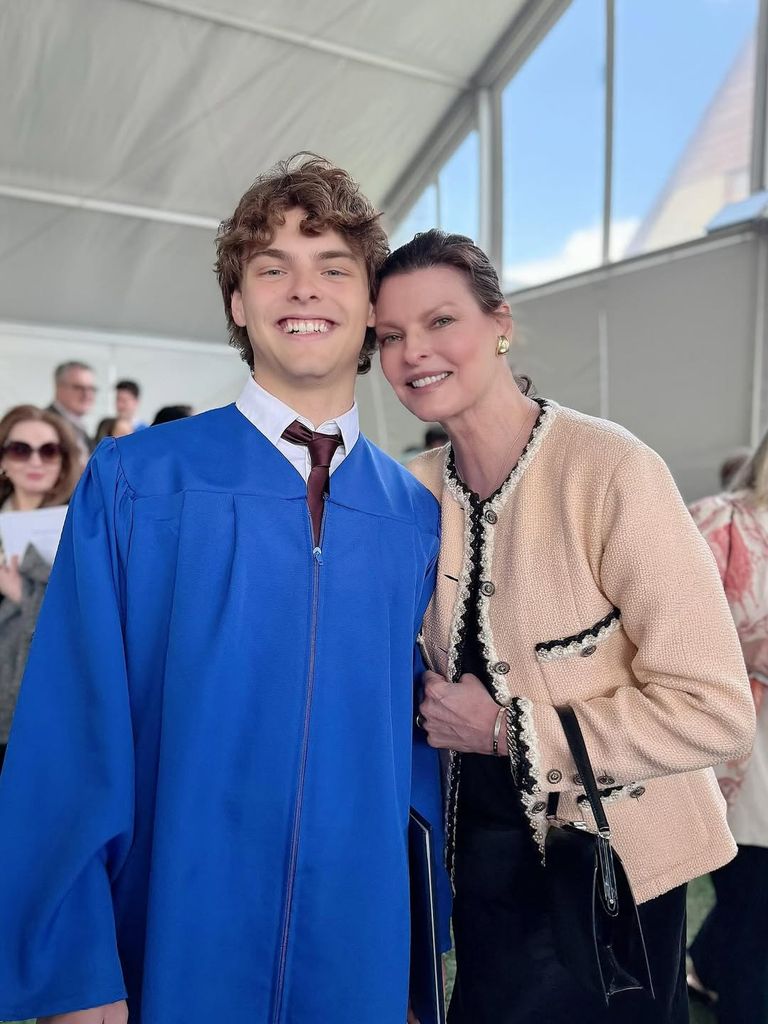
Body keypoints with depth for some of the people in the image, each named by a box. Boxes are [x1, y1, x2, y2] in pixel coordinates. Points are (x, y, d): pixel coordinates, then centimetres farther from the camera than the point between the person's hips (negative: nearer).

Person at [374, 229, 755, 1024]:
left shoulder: (611, 470, -23)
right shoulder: (418, 490, -4)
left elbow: (717, 709, -22)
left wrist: (509, 728, -20)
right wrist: (439, 713, -7)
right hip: (484, 852, 5)